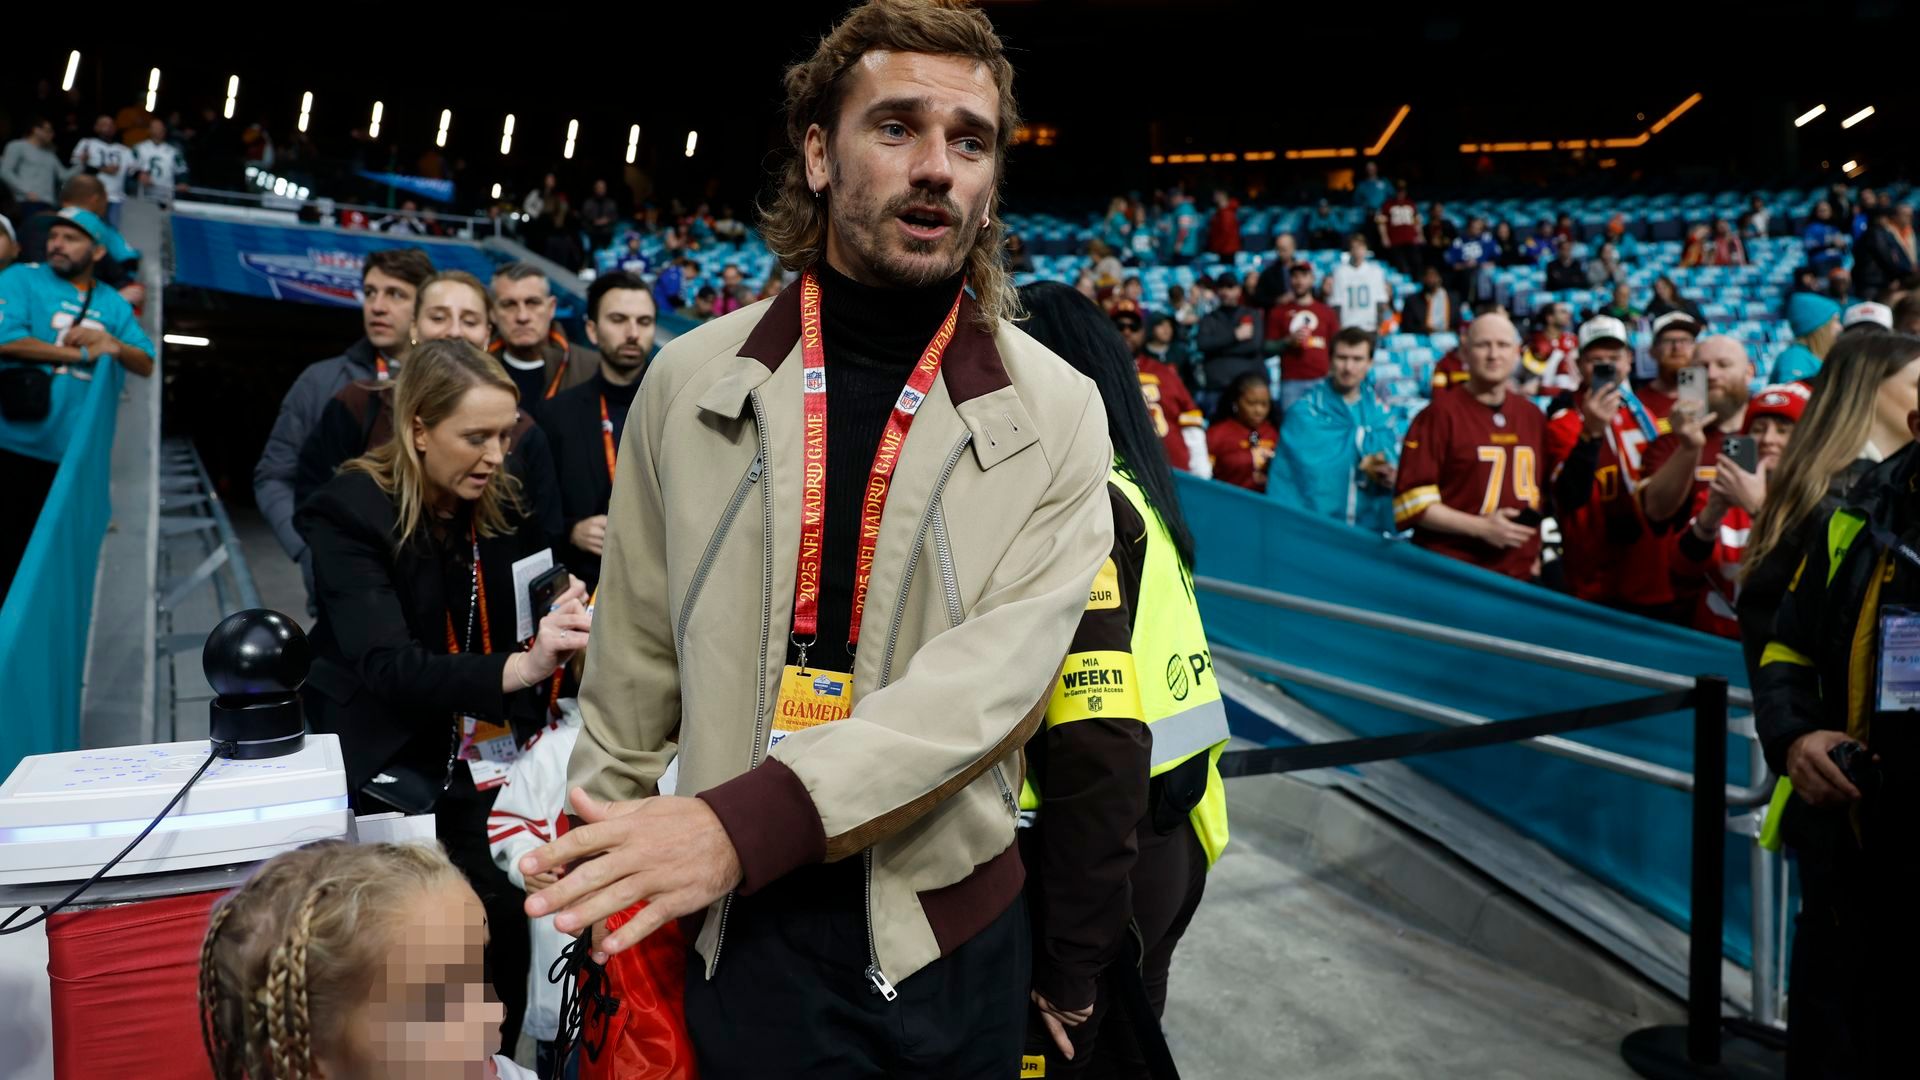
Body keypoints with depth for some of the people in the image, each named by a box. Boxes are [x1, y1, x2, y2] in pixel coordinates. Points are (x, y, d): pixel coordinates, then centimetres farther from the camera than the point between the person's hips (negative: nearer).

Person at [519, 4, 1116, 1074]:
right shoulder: (693, 380, -3)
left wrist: (745, 820, -30)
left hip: (953, 928, 1)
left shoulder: (1055, 414, -8)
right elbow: (635, 666, 4)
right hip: (747, 927, 0)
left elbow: (994, 676, -20)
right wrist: (599, 878, 8)